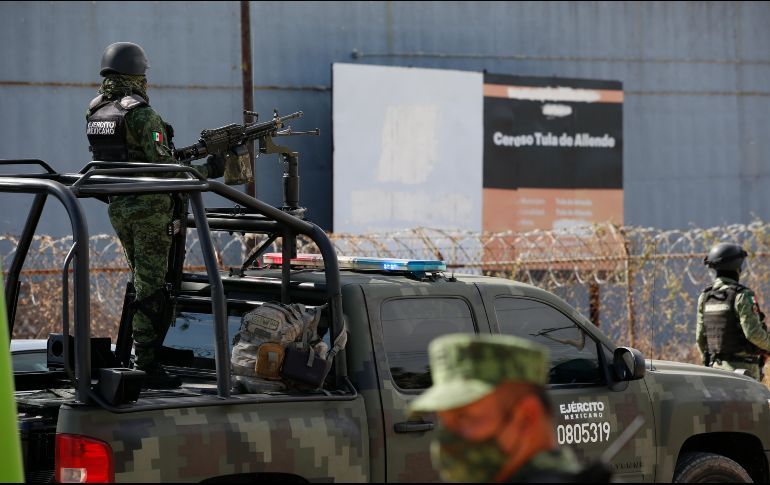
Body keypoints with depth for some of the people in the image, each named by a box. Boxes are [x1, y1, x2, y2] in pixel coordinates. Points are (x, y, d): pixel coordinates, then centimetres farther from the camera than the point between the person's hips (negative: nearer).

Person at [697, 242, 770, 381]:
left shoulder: (705, 297, 6)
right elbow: (753, 332, -21)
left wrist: (709, 364, 20)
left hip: (718, 366, 7)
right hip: (742, 368, -7)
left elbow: (700, 336, 9)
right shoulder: (742, 295, -15)